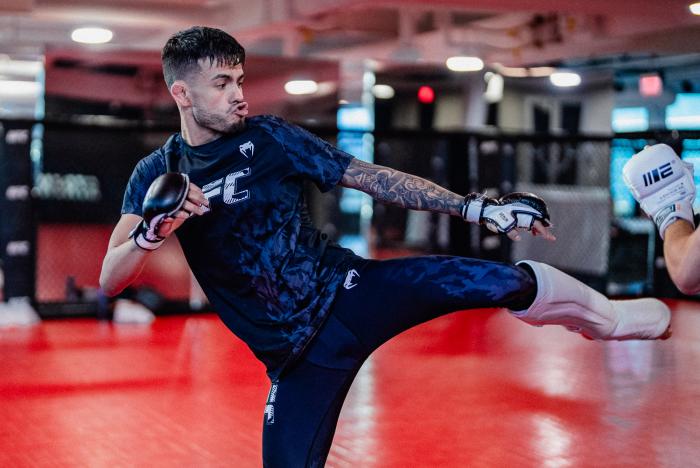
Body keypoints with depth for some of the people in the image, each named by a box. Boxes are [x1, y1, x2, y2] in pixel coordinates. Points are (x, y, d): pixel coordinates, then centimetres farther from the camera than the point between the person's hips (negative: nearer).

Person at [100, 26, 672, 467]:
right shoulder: (156, 175, -1)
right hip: (298, 352, 1)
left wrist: (478, 207, -4)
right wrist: (152, 230, -33)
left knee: (506, 282, -13)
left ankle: (608, 317, 16)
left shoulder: (268, 136, -1)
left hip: (348, 289, 0)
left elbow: (373, 178, 0)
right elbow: (109, 279, -10)